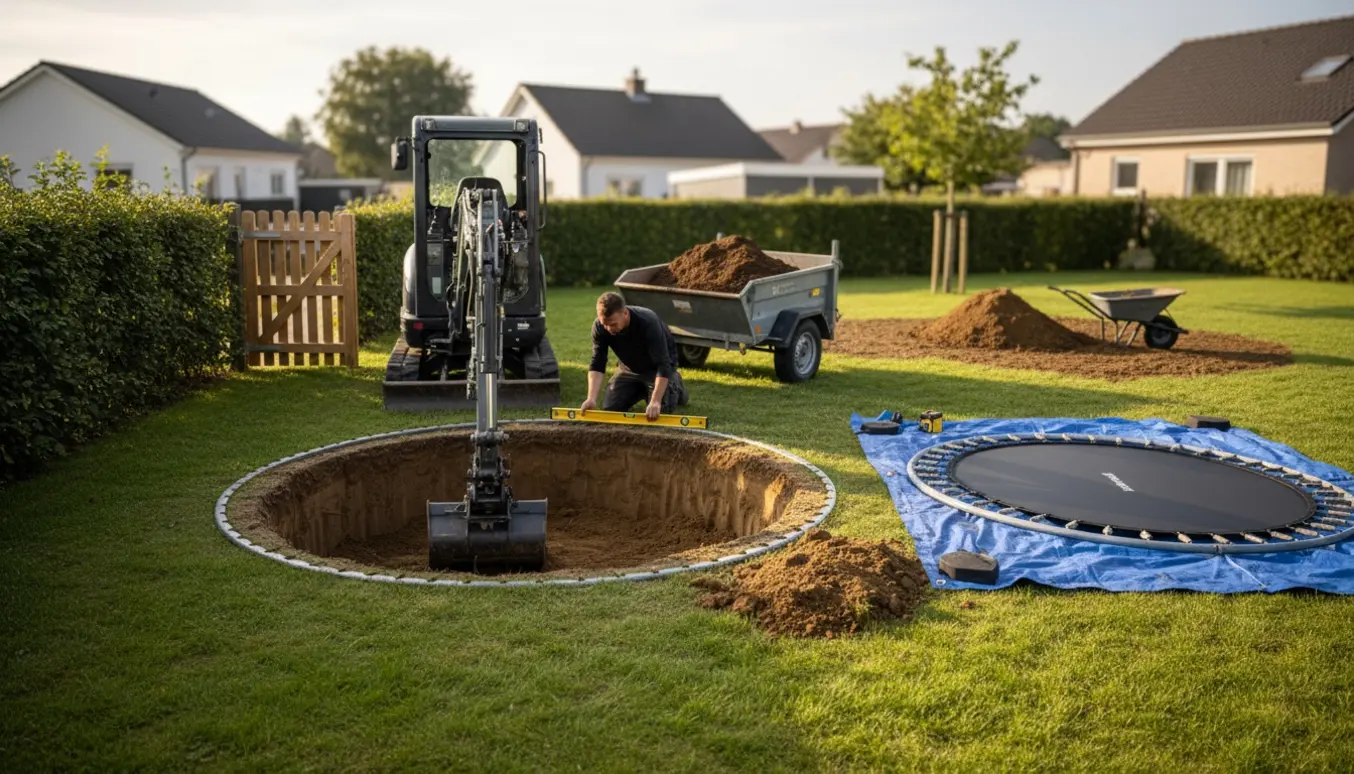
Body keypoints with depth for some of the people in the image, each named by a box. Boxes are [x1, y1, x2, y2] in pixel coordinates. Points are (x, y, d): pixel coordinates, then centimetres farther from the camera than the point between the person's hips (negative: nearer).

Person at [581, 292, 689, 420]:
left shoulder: (648, 323, -38)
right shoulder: (599, 326, -26)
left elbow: (663, 365, -39)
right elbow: (597, 365, -22)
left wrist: (655, 401, -47)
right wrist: (591, 398, -36)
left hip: (656, 366, -4)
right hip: (630, 366, 4)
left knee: (657, 412, -18)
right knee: (610, 408, -4)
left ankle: (674, 385, 14)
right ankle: (642, 390, 22)